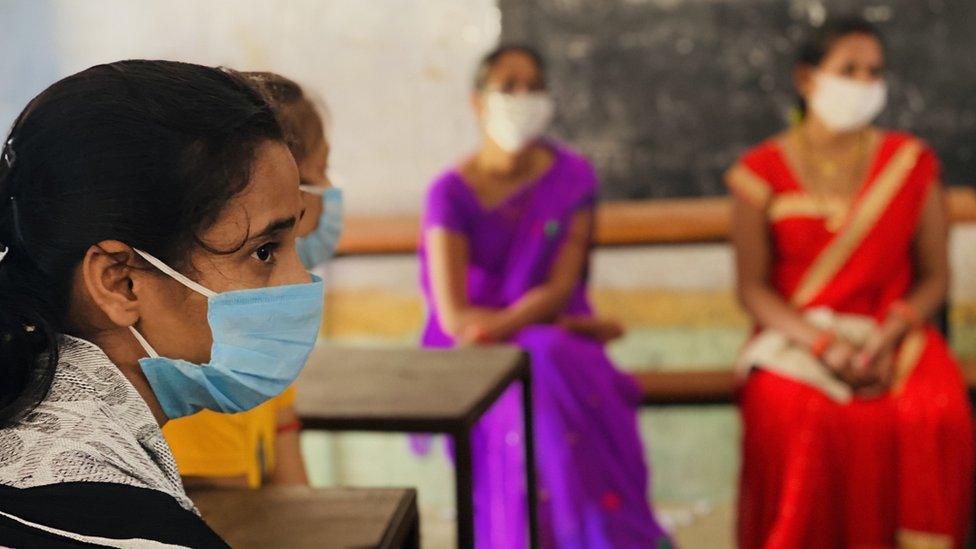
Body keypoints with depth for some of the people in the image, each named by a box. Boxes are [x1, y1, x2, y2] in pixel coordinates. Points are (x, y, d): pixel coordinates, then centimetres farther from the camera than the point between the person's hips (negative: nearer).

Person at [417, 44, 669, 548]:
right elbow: (454, 317, -11)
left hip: (555, 335, 2)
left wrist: (499, 325, -23)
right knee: (534, 397, -32)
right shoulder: (451, 194, -5)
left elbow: (561, 288, -6)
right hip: (479, 354, -1)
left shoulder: (573, 179, 2)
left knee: (565, 377, -32)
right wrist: (552, 322, -14)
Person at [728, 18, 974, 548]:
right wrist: (824, 345, -15)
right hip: (796, 336, -1)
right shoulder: (763, 171, 3)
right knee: (791, 415, -33)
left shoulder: (912, 162, 8)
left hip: (892, 332, 2)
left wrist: (888, 339, -12)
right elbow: (753, 288, -1)